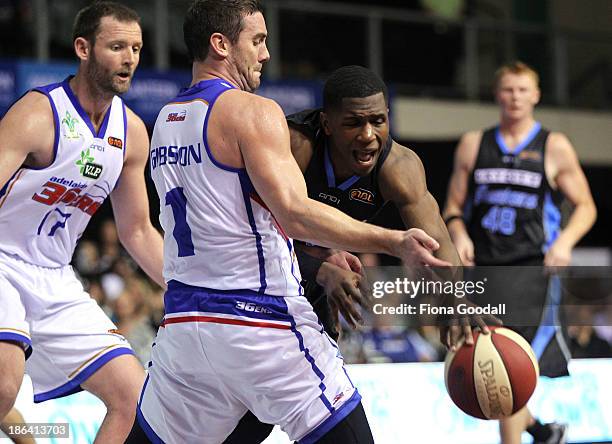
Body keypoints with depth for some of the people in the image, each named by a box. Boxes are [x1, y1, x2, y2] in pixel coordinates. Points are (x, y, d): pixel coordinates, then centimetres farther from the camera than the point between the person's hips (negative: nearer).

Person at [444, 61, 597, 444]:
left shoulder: (555, 147, 4)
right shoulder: (473, 145, 12)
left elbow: (585, 207, 8)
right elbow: (454, 206, 15)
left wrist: (565, 241, -11)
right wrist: (459, 234, -6)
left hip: (532, 266, -4)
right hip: (482, 268, 4)